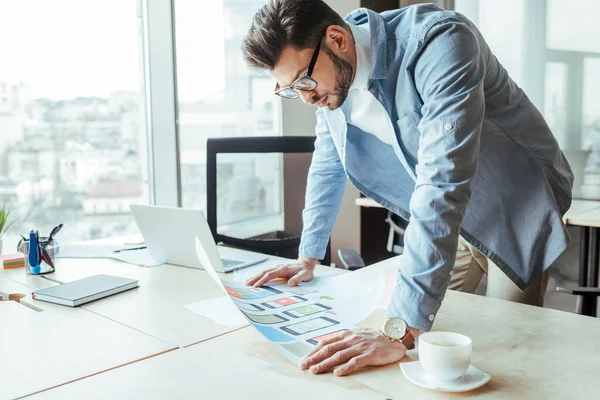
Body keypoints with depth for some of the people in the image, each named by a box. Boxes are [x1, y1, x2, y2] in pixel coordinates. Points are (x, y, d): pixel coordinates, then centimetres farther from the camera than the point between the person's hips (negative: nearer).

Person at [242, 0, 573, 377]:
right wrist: (309, 258, 4)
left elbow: (442, 183, -42)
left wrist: (401, 332, -45)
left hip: (515, 213, -5)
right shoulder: (329, 74, -10)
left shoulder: (439, 42, -33)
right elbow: (327, 167, 6)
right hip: (441, 221, 6)